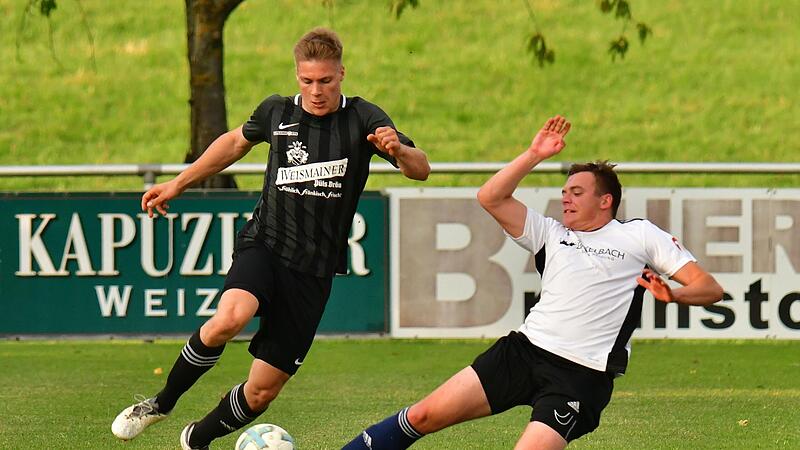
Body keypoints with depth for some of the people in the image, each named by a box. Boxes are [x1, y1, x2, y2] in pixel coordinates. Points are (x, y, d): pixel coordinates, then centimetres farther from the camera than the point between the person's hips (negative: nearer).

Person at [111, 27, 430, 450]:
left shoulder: (363, 119, -2)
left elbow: (421, 169, -10)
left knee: (262, 391, 0)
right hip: (264, 245, 0)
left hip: (314, 270, 0)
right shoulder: (276, 112, 5)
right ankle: (162, 402, -11)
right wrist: (178, 184, 27)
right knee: (229, 318, -34)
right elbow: (235, 142, 26)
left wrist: (398, 150, -32)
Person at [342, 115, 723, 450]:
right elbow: (491, 198, 9)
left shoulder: (638, 235, 6)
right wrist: (534, 155, 2)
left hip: (581, 376, -5)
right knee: (424, 416, -3)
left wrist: (673, 295, -19)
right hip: (523, 351, 5)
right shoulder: (552, 235, 17)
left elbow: (709, 288, 2)